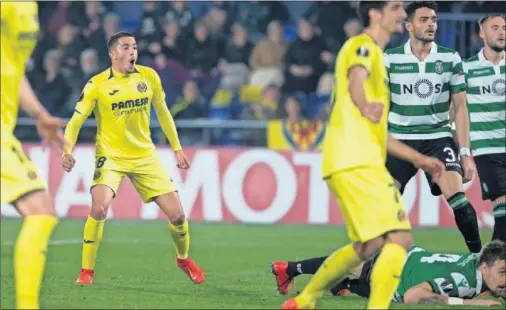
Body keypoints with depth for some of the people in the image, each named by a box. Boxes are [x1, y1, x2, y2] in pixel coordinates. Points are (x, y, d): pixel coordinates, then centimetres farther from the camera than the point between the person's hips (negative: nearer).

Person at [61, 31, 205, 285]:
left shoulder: (149, 77, -1)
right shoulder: (97, 84, -11)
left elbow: (162, 112, 13)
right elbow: (76, 120, -9)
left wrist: (177, 148, 13)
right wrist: (68, 151, -26)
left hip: (145, 156, 3)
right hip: (110, 156, -3)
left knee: (177, 215, -2)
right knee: (99, 208, -28)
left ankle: (183, 259, 31)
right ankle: (87, 271, -10)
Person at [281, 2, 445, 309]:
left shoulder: (376, 55, 26)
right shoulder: (363, 46, -4)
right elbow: (356, 79, -30)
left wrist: (417, 158, 30)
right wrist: (365, 107, -51)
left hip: (363, 162, 10)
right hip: (356, 163, -10)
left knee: (368, 245, 18)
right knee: (400, 238, -16)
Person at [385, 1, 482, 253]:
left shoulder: (451, 59, 0)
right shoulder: (390, 59, -3)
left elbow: (460, 108, 3)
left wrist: (465, 152, -2)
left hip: (438, 139, 0)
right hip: (400, 140, 0)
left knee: (457, 198, -17)